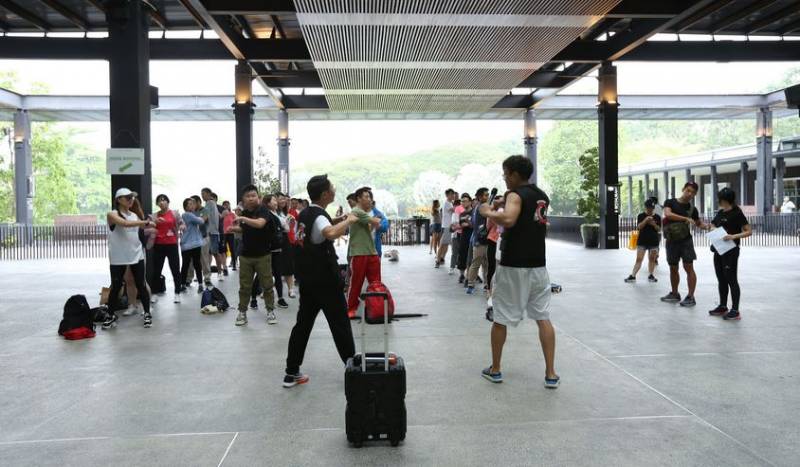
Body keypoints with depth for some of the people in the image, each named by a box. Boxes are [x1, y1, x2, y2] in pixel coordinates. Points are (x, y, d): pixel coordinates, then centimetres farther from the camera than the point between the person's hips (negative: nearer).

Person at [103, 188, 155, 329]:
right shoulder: (112, 214, -7)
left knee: (141, 285, 5)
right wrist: (146, 222, -26)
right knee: (116, 287, 4)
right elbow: (125, 224, -24)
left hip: (136, 255, 4)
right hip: (118, 258, -4)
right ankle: (111, 315, 20)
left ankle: (147, 314, 15)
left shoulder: (134, 215, 11)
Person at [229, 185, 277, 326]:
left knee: (267, 285, 4)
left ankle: (270, 311, 15)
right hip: (245, 255, 5)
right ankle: (242, 312, 16)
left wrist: (242, 218, -29)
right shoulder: (244, 212, 7)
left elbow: (260, 223, -32)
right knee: (244, 286, 7)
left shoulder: (263, 210, -11)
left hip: (262, 255, -4)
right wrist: (235, 229, 6)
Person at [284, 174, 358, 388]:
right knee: (340, 326, 3)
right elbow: (331, 234, -43)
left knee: (302, 325, 11)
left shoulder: (305, 214, 8)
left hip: (307, 280, 8)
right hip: (326, 281, -8)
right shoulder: (319, 217, -19)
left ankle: (292, 373, 15)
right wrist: (348, 221, -26)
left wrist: (337, 221, 15)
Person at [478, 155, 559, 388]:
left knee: (500, 319, 8)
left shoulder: (516, 194, -11)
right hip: (538, 265, 7)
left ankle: (495, 370, 19)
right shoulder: (542, 196, 13)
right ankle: (551, 374, 5)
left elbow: (508, 220, -31)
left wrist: (488, 212, -14)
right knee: (543, 318, 8)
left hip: (513, 266, -6)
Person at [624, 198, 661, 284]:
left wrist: (654, 224, -16)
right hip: (642, 241, -2)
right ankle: (632, 276, -5)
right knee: (639, 259, -4)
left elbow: (659, 229, 2)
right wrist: (645, 220, -23)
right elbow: (638, 227, -9)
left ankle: (651, 276, 19)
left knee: (652, 259, 9)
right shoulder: (641, 216, 0)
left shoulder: (657, 217, 3)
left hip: (654, 241, 2)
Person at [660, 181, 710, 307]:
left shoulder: (692, 209, 6)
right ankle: (674, 294, 27)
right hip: (672, 241, 0)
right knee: (673, 268, 12)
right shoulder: (670, 202, -1)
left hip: (686, 240, 0)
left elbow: (699, 223, 16)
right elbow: (668, 214, -20)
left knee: (689, 267, -6)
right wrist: (686, 218, -28)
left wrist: (707, 227, -6)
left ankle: (691, 297, -3)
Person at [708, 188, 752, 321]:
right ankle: (723, 307, 23)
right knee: (721, 280, 13)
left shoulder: (737, 213, -12)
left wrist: (734, 236, -27)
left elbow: (749, 231, -15)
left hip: (731, 251, -8)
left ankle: (735, 311, 1)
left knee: (731, 280, -4)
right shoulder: (720, 213, 11)